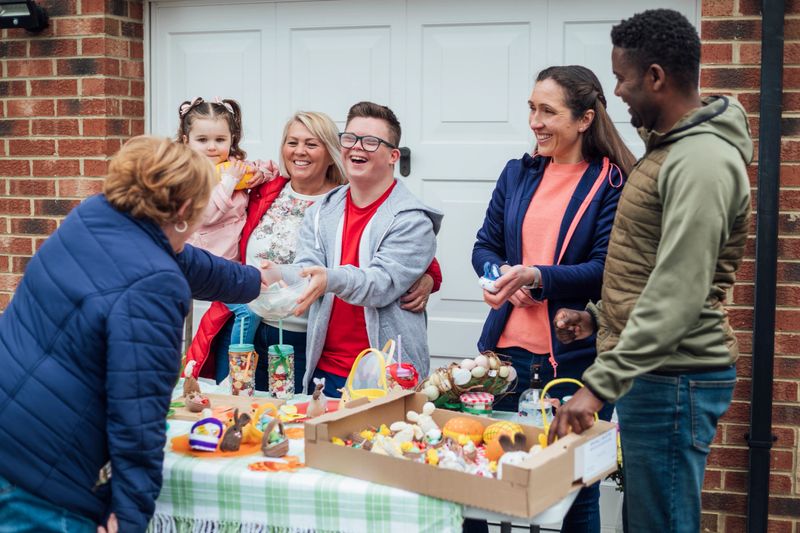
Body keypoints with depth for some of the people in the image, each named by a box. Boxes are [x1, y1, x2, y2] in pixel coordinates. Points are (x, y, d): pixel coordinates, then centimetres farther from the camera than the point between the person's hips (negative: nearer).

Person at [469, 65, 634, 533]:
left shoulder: (614, 183, -6)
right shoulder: (518, 173, 10)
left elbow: (605, 270, -12)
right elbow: (485, 246, 12)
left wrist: (536, 277, -26)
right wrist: (505, 278, -9)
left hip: (575, 359, -5)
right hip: (506, 352, 5)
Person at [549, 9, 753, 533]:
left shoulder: (702, 162, -19)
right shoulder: (670, 147, 15)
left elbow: (677, 297, -25)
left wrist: (600, 384, -26)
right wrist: (599, 315, 14)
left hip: (673, 377, -10)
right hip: (649, 372, 10)